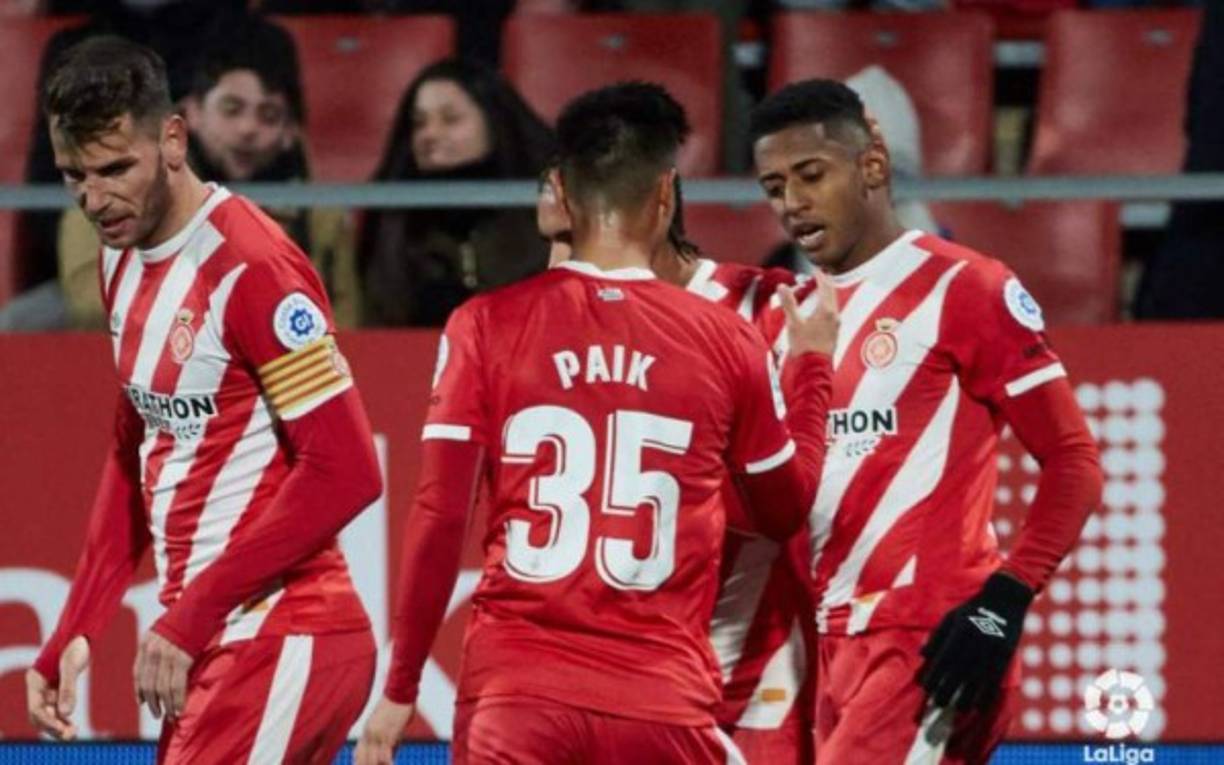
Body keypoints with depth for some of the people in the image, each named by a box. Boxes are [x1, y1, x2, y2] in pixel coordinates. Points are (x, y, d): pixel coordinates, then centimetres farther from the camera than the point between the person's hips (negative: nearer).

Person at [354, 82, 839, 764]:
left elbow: (440, 520, -2)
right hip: (666, 702, 0)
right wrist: (813, 363, 30)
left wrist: (401, 689, 6)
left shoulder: (489, 325, 0)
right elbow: (787, 511, 16)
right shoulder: (726, 340, 2)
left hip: (516, 694, 0)